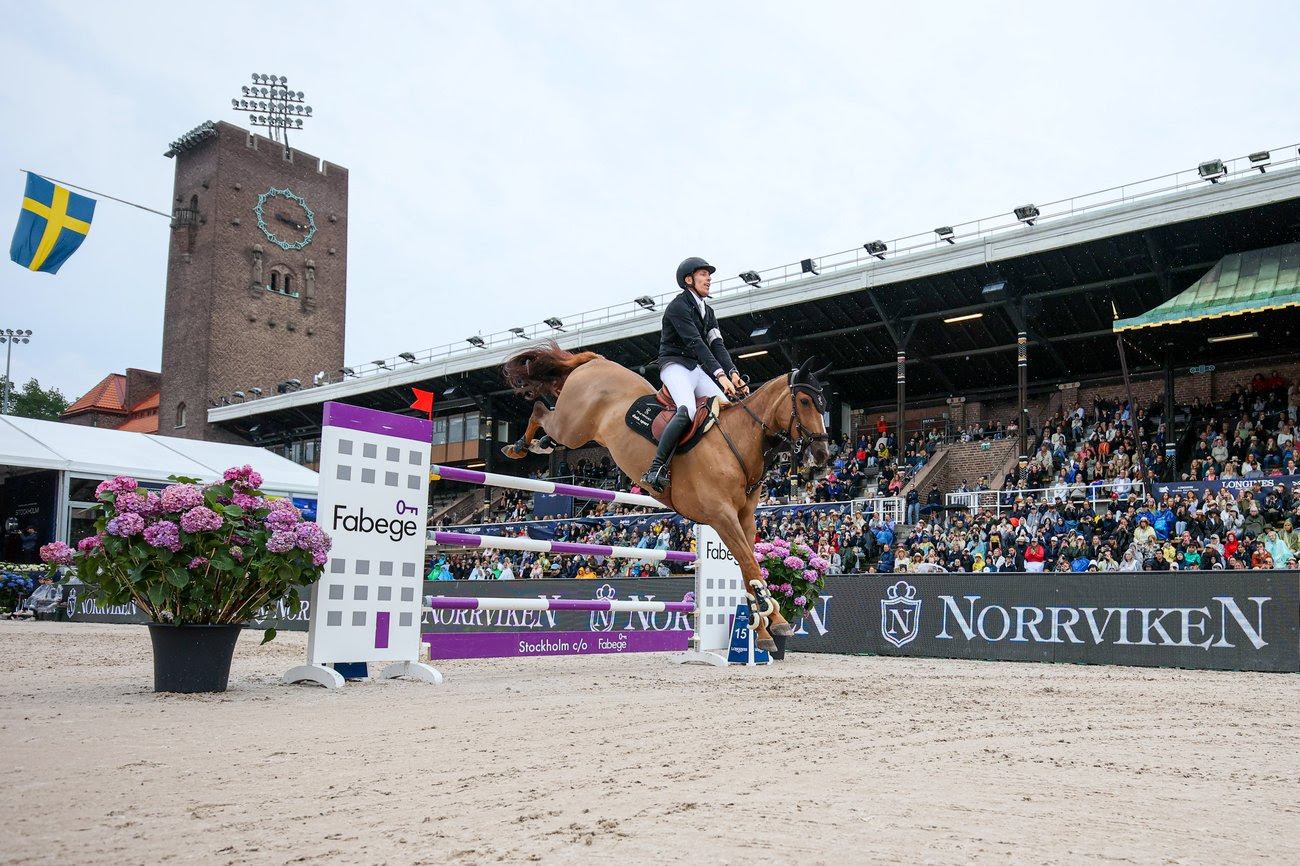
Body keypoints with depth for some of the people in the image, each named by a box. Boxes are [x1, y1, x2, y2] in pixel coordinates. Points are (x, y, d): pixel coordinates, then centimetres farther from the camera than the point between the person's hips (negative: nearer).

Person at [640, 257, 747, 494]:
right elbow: (695, 343, -21)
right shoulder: (678, 306, -9)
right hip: (675, 365, -9)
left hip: (697, 368, 9)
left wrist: (733, 373, -12)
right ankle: (654, 471, -35)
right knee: (688, 410, -33)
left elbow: (717, 345, 7)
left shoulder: (708, 312, 19)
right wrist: (720, 374, -30)